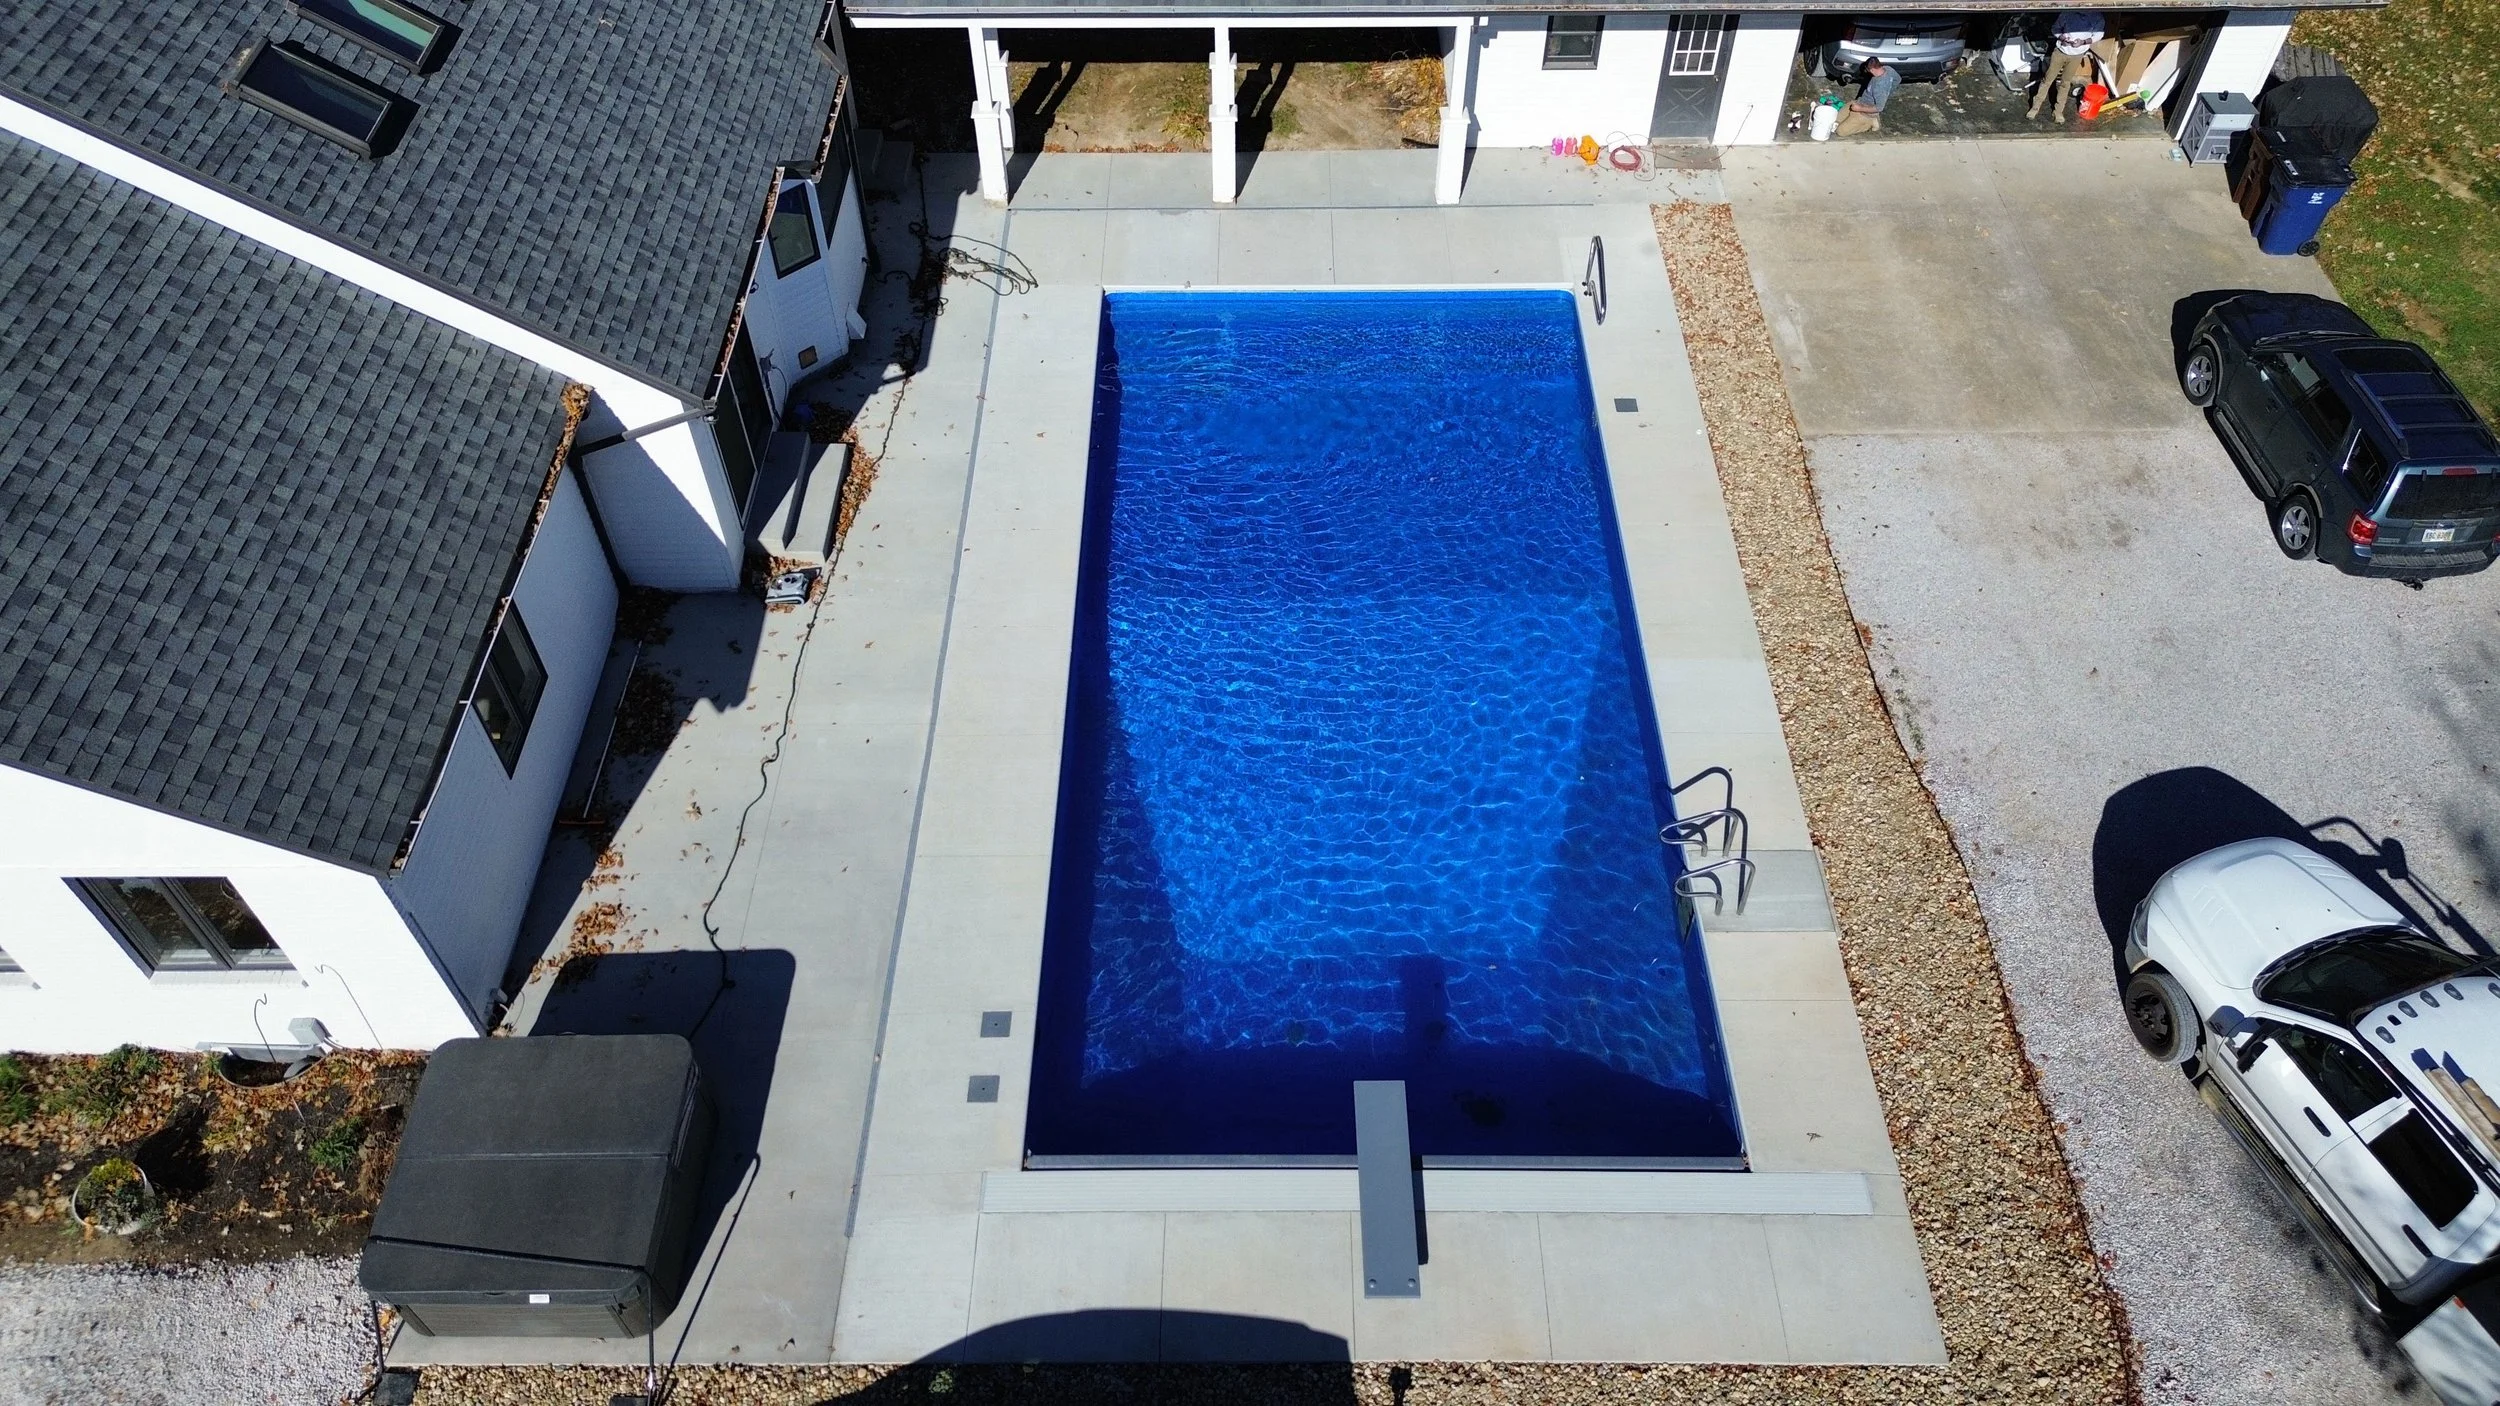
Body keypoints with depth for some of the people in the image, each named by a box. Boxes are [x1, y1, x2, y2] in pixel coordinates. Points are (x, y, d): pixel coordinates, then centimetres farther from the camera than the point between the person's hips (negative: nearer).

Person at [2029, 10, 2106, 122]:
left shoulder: (2096, 16, -16)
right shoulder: (2067, 13, -18)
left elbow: (2099, 34, -2)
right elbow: (2055, 29, -2)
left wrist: (2083, 42, -20)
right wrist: (2061, 37, -22)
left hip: (2077, 55, 0)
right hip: (2060, 51, 0)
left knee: (2065, 83, 8)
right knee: (2047, 79, 7)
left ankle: (2059, 110, 23)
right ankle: (2035, 107, 21)